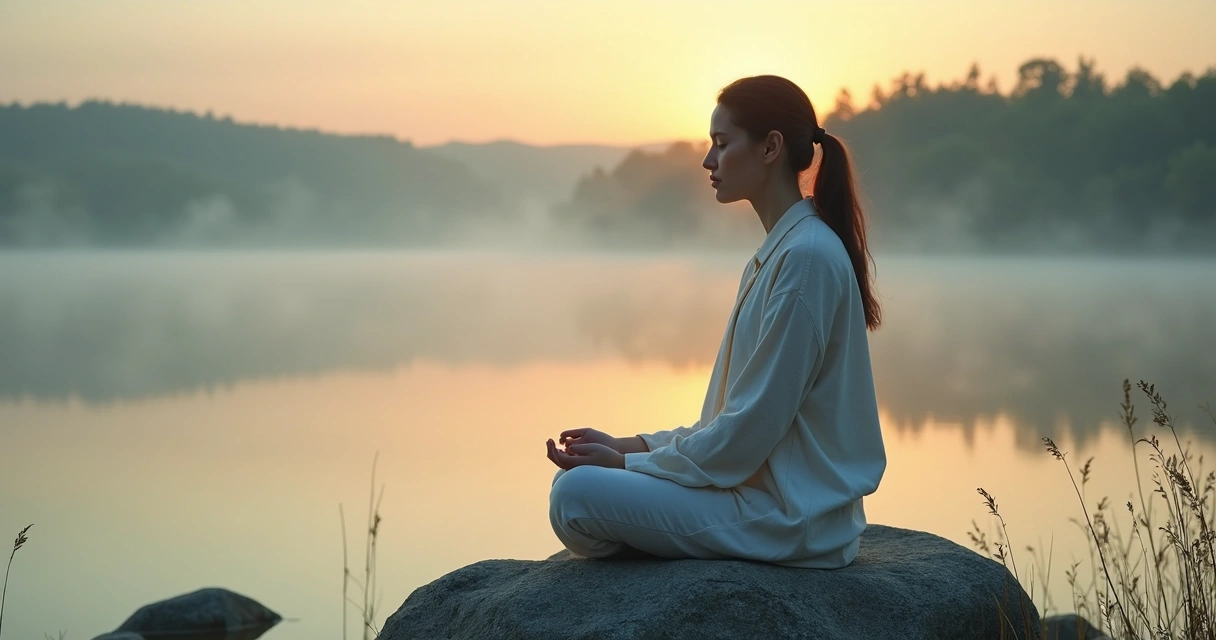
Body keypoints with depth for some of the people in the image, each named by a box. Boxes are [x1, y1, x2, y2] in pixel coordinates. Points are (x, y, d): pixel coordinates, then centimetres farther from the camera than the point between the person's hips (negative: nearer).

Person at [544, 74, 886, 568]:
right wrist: (629, 446, 7)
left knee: (576, 497, -20)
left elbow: (751, 427, -19)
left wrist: (629, 462, -11)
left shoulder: (806, 256, -18)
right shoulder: (777, 252, 14)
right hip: (764, 486, 10)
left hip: (791, 512, -10)